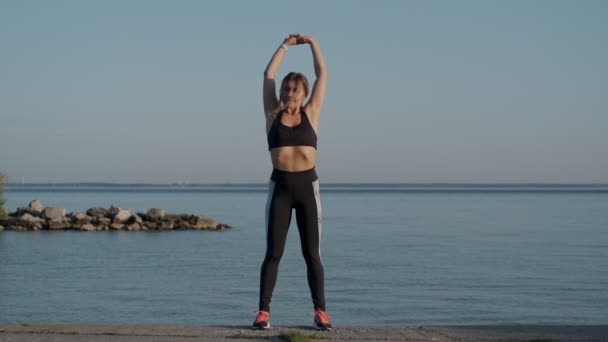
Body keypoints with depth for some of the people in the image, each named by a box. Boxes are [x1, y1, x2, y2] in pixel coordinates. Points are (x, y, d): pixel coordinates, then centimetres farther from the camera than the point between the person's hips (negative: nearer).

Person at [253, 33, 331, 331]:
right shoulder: (273, 114, 7)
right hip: (280, 186, 0)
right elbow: (268, 75, 10)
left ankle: (320, 311, 8)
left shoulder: (311, 113, 7)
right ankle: (263, 311, 0)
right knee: (273, 252, -2)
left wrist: (312, 44, 17)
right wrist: (286, 45, 17)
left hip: (307, 186, 0)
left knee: (312, 254, 3)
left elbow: (322, 76, 10)